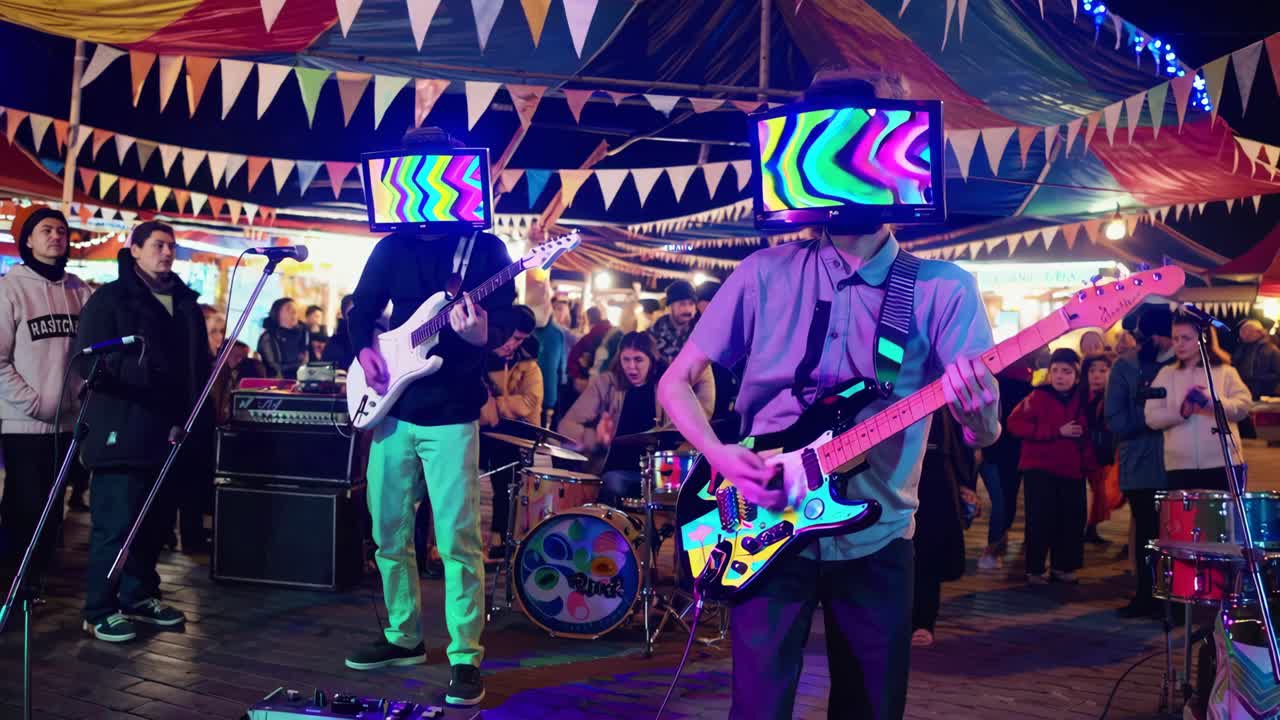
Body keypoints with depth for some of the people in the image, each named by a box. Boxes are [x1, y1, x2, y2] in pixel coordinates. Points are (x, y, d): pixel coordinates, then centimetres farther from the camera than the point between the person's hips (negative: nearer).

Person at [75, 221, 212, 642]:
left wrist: (202, 422, 15)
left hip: (172, 434, 6)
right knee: (117, 521, -6)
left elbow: (200, 366, 21)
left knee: (157, 521, 11)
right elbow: (90, 360, -8)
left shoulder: (186, 304, 18)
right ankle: (99, 611, 3)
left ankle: (139, 595, 25)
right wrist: (138, 368, -26)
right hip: (125, 433, -6)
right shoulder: (109, 299, 1)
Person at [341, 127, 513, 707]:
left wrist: (481, 335, -27)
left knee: (458, 541, -6)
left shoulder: (484, 247, -2)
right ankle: (404, 637, 30)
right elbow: (361, 307, 17)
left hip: (450, 415, -5)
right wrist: (365, 349, -3)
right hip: (391, 411, 5)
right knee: (388, 535, 13)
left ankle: (466, 658, 5)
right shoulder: (393, 247, 11)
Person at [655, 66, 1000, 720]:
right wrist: (720, 455, -16)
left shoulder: (943, 289, -3)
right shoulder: (766, 273, -2)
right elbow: (676, 381, 2)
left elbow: (985, 434, -8)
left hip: (875, 541, 1)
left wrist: (976, 412, -32)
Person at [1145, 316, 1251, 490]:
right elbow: (1152, 417, 2)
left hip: (1223, 463, -1)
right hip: (1180, 466, 1)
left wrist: (1211, 401, -21)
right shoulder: (1166, 374, 10)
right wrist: (1180, 412, -16)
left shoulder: (1224, 371, 8)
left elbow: (1243, 406, -4)